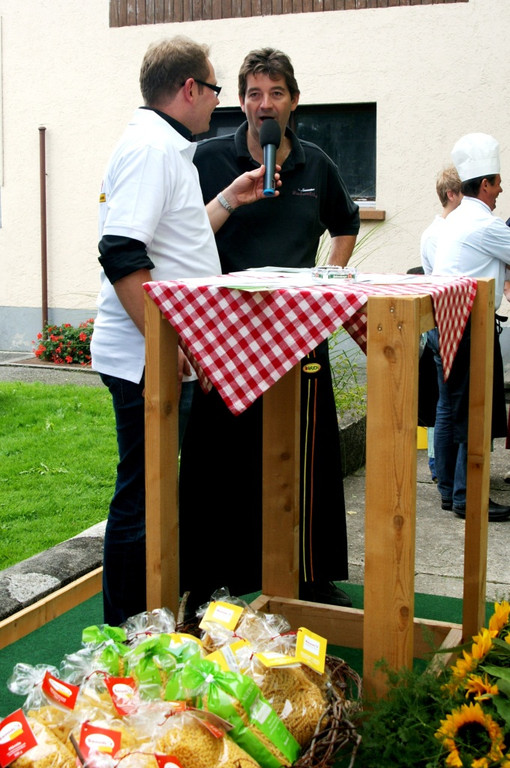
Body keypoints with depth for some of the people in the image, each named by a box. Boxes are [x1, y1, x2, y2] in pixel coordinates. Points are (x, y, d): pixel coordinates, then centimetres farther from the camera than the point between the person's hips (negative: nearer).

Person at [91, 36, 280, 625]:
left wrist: (230, 199, 22)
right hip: (144, 360, -11)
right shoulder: (149, 148, -15)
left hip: (161, 357, 11)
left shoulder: (165, 149, 18)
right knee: (140, 498, -2)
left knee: (151, 491, 18)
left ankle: (141, 623, 32)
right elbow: (123, 255, -25)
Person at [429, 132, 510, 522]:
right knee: (475, 414, -3)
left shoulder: (456, 219, 16)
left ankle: (449, 489, 20)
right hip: (468, 326, -9)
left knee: (450, 409, 13)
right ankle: (467, 496, 2)